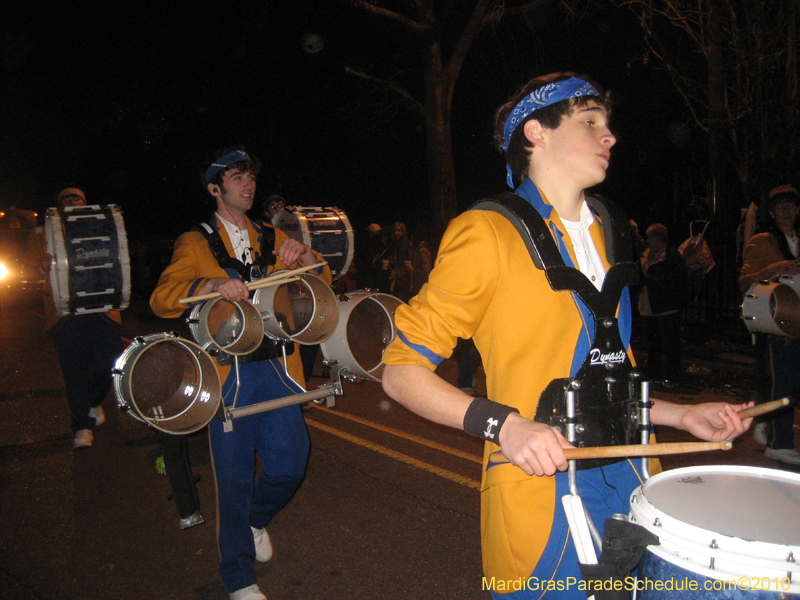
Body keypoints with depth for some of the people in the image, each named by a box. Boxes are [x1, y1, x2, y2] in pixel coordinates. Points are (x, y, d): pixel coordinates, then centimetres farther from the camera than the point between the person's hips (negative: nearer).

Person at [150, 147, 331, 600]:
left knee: (291, 463, 2)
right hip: (229, 373, -3)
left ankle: (256, 520, 37)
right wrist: (211, 284, -29)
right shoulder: (196, 243, 4)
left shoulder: (271, 239, 16)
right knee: (235, 475, 2)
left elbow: (322, 282, 12)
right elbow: (163, 298, -10)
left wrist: (305, 257, -10)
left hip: (276, 369, 4)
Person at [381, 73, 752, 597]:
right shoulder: (488, 233, -11)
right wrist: (504, 425, -24)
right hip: (543, 505, -7)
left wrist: (681, 415, 9)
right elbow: (402, 372, -13)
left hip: (629, 488, 7)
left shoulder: (605, 238, 14)